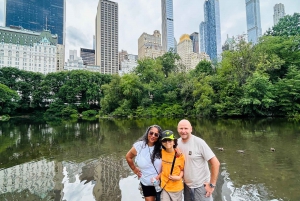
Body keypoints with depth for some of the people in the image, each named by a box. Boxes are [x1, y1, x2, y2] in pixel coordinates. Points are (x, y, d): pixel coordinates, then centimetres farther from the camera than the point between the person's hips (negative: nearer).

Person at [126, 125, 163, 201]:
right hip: (146, 184, 0)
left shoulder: (161, 148, -15)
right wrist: (134, 169, 7)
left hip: (160, 182, 0)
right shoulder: (139, 146, -12)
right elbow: (128, 157, 5)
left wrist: (159, 176, -18)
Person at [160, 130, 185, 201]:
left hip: (177, 188, 0)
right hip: (164, 187, 0)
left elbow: (182, 169, 2)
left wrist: (179, 177, -15)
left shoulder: (179, 155, -13)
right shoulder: (161, 153, -10)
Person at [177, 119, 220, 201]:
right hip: (186, 186, 4)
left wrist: (212, 185, -14)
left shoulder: (199, 142, -20)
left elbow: (215, 163, -18)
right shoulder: (177, 143, -6)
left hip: (201, 186, -4)